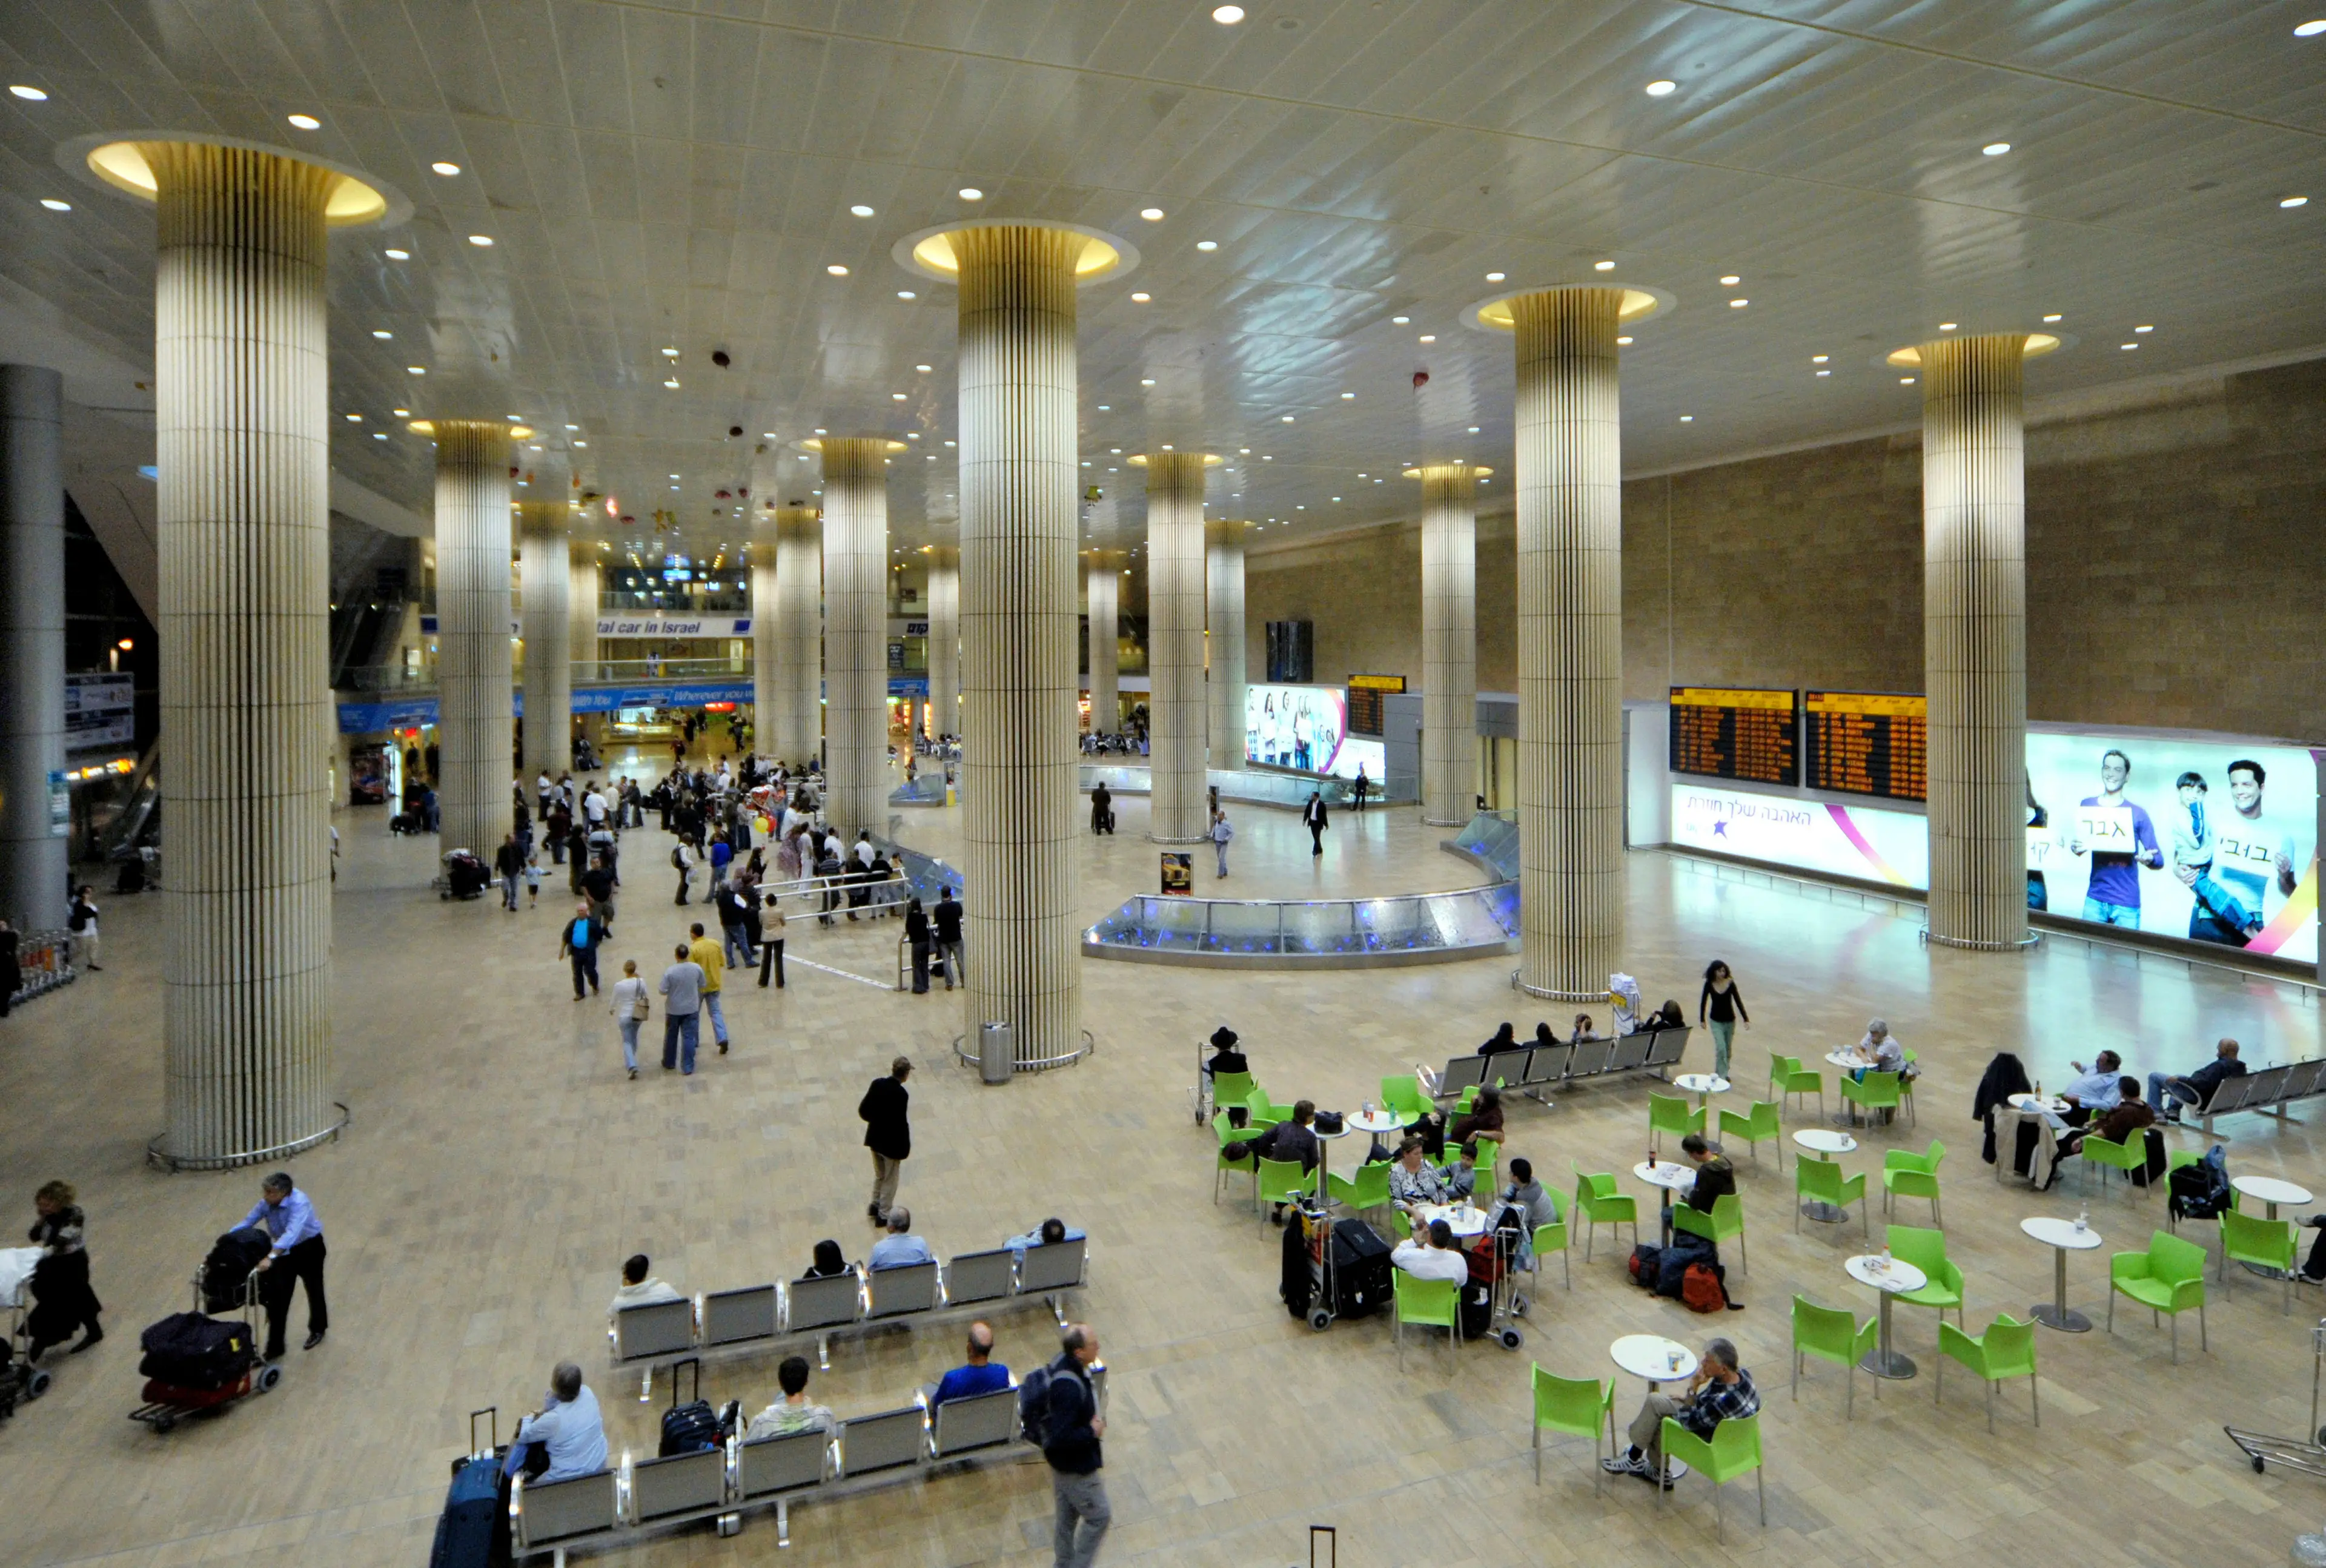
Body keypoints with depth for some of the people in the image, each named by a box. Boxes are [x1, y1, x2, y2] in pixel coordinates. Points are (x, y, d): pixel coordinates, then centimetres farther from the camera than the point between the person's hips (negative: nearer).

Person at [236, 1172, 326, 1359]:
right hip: (284, 1250, 5)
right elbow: (246, 1222, -9)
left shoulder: (299, 1203, -37)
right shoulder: (266, 1203, -17)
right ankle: (274, 1348, 7)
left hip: (309, 1248, -5)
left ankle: (317, 1330, 42)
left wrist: (271, 1258, -59)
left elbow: (292, 1233, -48)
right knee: (278, 1296, -1)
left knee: (314, 1289, 17)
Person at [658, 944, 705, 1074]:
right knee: (689, 1038, 4)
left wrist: (659, 987, 8)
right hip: (691, 1009, 1)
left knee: (671, 1037, 18)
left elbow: (663, 991, -14)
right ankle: (688, 1068, 4)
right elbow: (702, 985, 1)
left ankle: (669, 1063, 33)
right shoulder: (697, 968, -12)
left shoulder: (670, 972, -20)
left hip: (674, 1010, -1)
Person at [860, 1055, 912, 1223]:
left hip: (874, 1139, 6)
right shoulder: (901, 1094, -27)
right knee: (890, 1180, 14)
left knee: (879, 1175, 28)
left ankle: (875, 1205, 42)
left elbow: (863, 1110, -3)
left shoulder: (877, 1084, -9)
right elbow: (901, 1123, -23)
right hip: (892, 1143, -6)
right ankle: (883, 1215, 25)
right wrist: (905, 1148, -10)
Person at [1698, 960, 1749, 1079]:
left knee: (1727, 1049, 15)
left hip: (1730, 1021, 2)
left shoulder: (1730, 983, -14)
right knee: (1721, 1049, -14)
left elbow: (1738, 1001, -11)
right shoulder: (1709, 984, -13)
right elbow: (1703, 1002, -1)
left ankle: (1723, 1073, 34)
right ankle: (1721, 1075, -7)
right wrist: (1702, 1019, 4)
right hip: (1716, 1021, -2)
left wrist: (1746, 1019, -17)